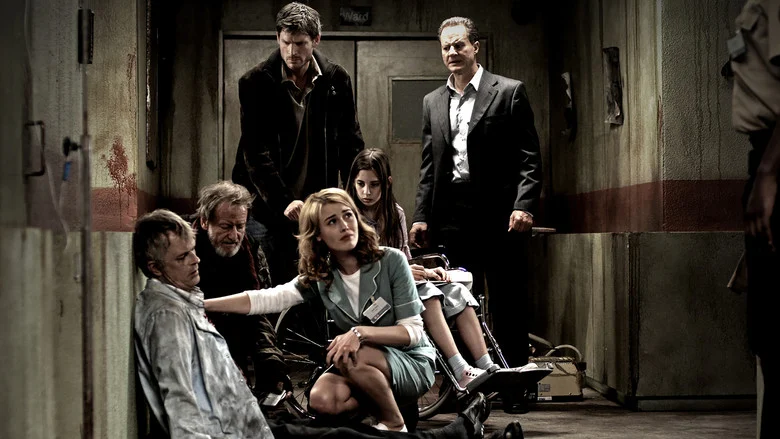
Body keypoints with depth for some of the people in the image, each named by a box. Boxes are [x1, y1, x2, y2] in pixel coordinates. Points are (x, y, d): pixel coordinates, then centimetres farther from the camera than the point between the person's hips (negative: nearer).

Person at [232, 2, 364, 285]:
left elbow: (350, 144, 8)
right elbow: (256, 153, -12)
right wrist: (283, 202, -21)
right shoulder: (255, 83, -6)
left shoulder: (336, 80, 2)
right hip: (267, 206, -2)